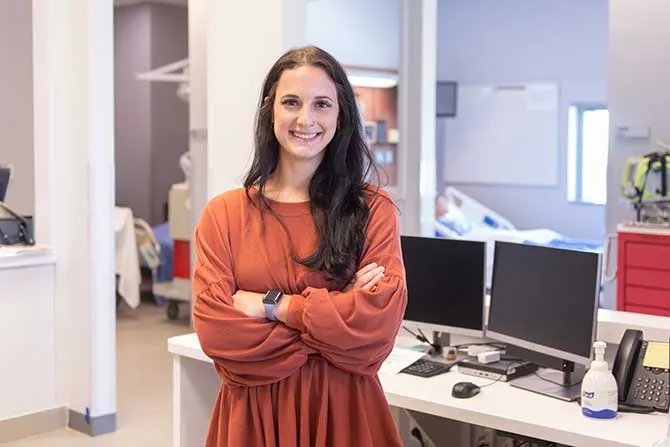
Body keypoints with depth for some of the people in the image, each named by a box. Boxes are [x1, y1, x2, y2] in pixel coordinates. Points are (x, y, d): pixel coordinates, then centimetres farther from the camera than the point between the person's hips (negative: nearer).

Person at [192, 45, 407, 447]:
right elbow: (215, 329, -11)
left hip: (343, 410, 0)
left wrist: (271, 305, -15)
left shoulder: (373, 209, -3)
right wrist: (336, 313, -14)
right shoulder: (224, 214, -1)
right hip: (253, 412, 1)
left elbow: (380, 320, -14)